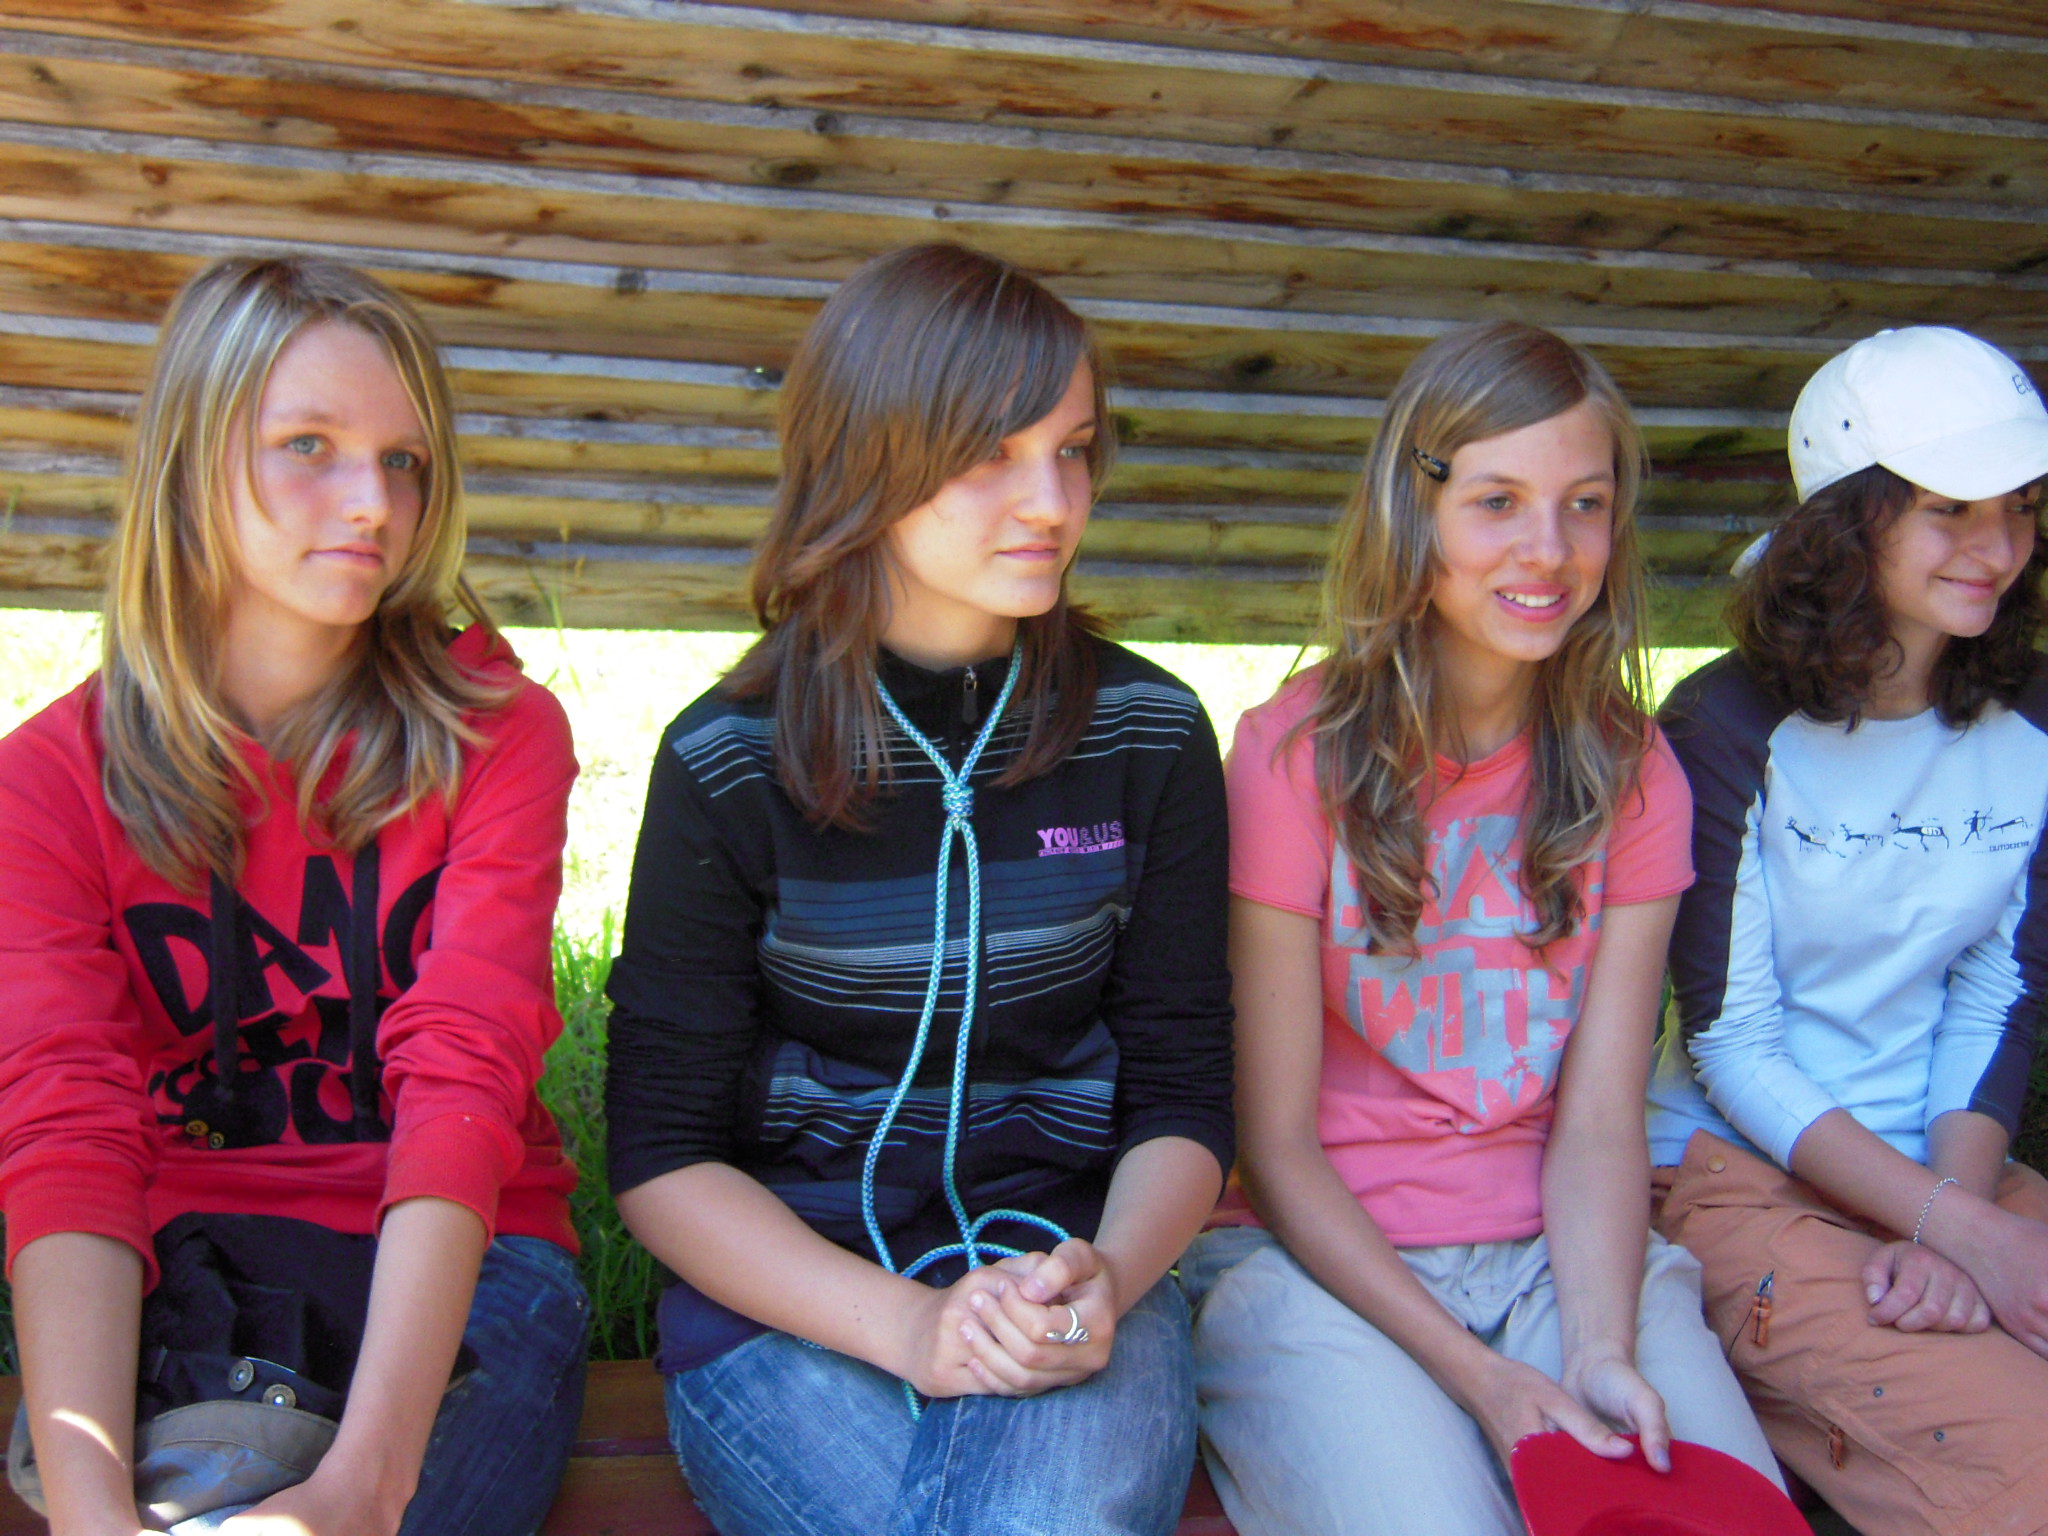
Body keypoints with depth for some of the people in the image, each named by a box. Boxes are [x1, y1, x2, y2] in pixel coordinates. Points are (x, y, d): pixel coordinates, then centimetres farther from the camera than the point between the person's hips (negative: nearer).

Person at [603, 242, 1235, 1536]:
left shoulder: (1149, 738, 2)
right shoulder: (731, 764, -4)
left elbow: (1182, 1098, 5)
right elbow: (662, 1153, -4)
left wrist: (1105, 1279, -18)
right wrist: (905, 1324, -19)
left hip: (1071, 1257, 1)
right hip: (789, 1281, -1)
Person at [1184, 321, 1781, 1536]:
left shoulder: (1632, 774, 4)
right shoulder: (1296, 756, -9)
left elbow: (1597, 1126, -2)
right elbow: (1277, 1145, -8)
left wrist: (1602, 1354, -20)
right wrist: (1480, 1378, -16)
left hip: (1558, 1255, 3)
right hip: (1319, 1262, -3)